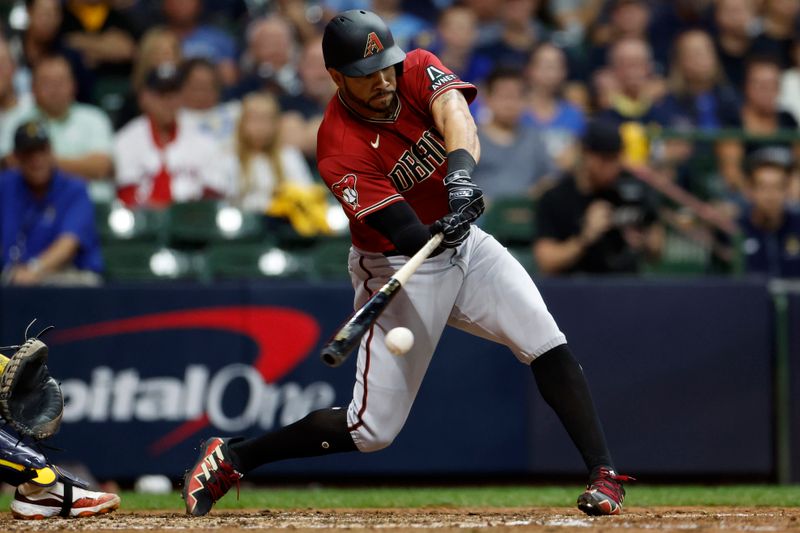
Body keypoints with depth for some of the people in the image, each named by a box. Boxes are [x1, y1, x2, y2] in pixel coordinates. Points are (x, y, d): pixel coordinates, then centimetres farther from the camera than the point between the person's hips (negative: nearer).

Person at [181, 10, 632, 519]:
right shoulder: (340, 150, -24)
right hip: (399, 268, -4)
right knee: (371, 430, -3)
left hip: (463, 245, 4)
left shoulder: (418, 71, -12)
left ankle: (604, 472, -12)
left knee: (547, 343, -18)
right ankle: (231, 458, 13)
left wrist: (461, 173, -54)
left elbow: (454, 114, -34)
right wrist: (442, 231, -54)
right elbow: (409, 235, -31)